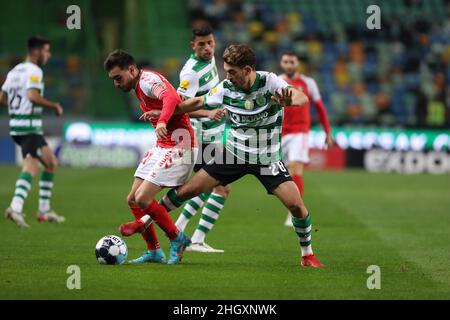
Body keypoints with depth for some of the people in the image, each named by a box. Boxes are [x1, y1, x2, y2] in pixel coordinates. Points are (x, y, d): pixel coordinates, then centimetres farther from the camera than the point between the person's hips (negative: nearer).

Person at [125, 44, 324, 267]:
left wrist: (290, 101, -59)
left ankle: (307, 254, 7)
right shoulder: (226, 88, -10)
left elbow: (302, 98, -35)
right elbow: (199, 102, 8)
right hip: (234, 154, 3)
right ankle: (145, 222, 19)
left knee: (295, 204, -16)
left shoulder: (269, 82, -20)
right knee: (188, 189, 0)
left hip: (267, 157, -3)